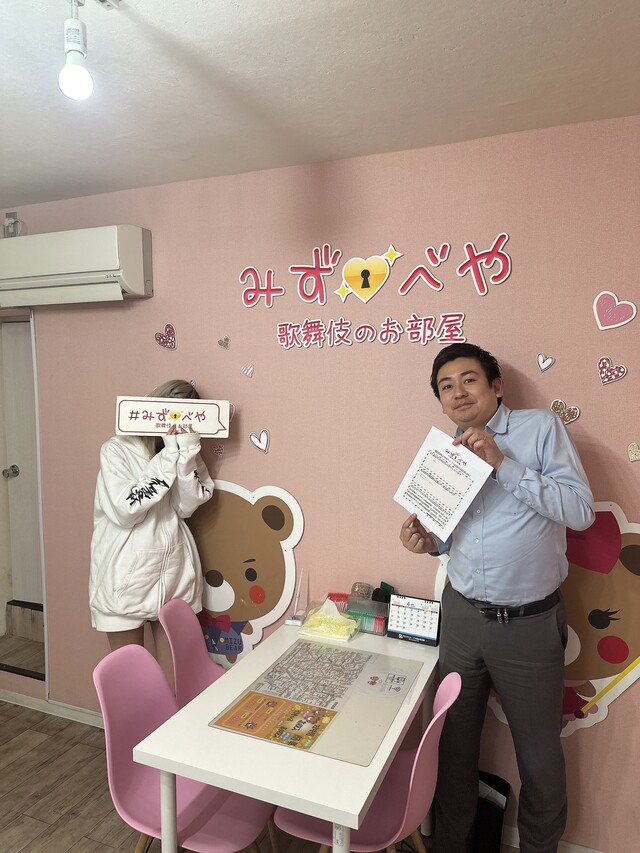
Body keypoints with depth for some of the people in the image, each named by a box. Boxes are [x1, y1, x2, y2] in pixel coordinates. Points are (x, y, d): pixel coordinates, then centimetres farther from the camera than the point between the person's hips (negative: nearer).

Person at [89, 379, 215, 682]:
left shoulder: (185, 451, 7)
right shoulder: (117, 449, -6)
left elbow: (188, 506, -5)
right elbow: (124, 512, -19)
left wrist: (185, 453, -15)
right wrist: (168, 456, -19)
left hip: (174, 570, 4)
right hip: (127, 577, -3)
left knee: (176, 674, 9)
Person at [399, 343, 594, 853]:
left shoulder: (541, 428, -7)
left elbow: (581, 510, -16)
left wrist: (503, 464, -23)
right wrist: (429, 542, -4)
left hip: (531, 621, -4)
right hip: (463, 616, 4)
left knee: (539, 754, 13)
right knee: (456, 740, 18)